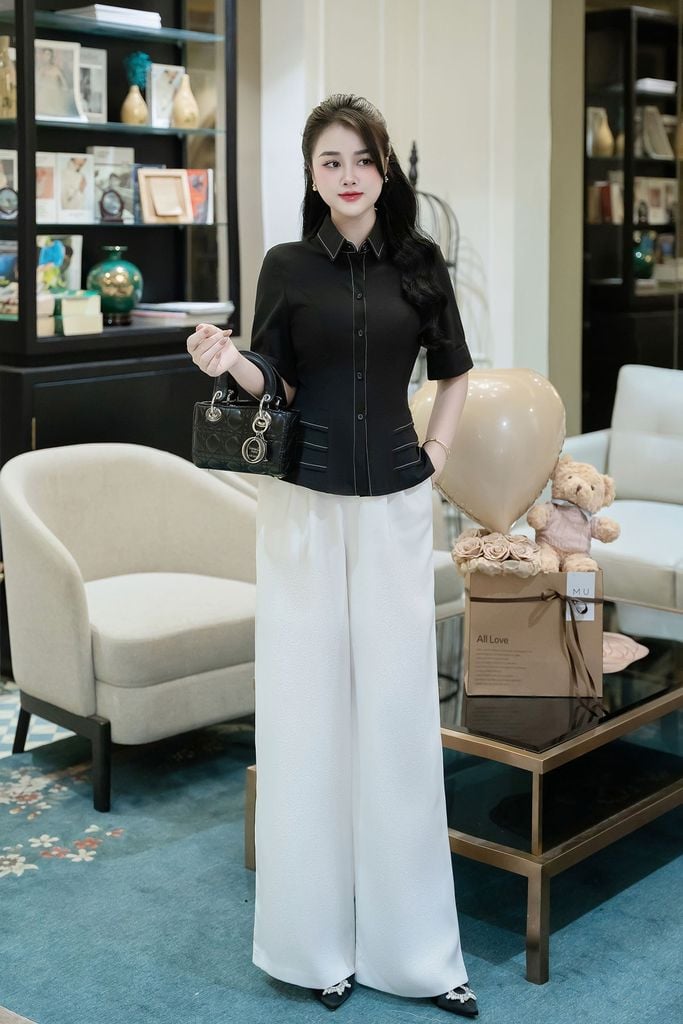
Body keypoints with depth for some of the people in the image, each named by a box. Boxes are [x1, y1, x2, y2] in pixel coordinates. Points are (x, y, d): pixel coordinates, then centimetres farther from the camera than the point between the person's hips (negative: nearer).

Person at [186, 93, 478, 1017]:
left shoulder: (419, 264, 5)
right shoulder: (287, 267, 2)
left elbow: (455, 372, 17)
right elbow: (275, 389, 1)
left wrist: (438, 455, 7)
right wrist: (228, 364, -18)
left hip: (396, 506, 1)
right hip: (304, 505, -1)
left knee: (399, 710, 4)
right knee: (307, 708, 2)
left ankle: (412, 941, 15)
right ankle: (316, 938, 15)